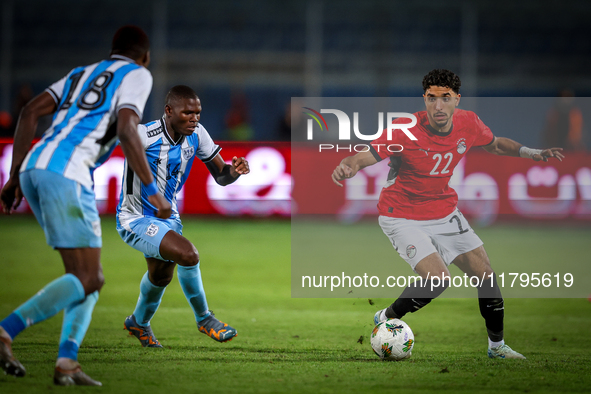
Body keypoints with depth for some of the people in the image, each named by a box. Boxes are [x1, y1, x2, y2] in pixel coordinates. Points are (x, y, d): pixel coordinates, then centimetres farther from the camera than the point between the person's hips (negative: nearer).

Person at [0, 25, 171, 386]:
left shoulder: (81, 74, 30)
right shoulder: (137, 75, 10)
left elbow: (30, 112, 19)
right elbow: (125, 130, -8)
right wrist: (153, 191, -7)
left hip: (33, 169, 8)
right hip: (66, 173, -8)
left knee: (89, 275, 13)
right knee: (87, 279, -8)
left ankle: (67, 363, 0)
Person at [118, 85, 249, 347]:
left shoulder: (196, 134, -7)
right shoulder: (144, 136, -27)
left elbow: (220, 175, -1)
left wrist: (234, 171, -23)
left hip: (167, 217, 8)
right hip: (135, 220, -8)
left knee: (161, 275, 25)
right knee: (187, 254, -27)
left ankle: (138, 323, 55)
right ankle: (204, 319, -4)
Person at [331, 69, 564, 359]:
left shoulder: (468, 123, -9)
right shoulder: (406, 129, -26)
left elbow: (493, 144, 13)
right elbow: (366, 156, -34)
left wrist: (530, 153, 0)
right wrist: (348, 167, -56)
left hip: (445, 212, 6)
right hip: (403, 218, -6)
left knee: (486, 274, 4)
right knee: (438, 279, -23)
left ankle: (497, 346, 25)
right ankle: (385, 319, 3)